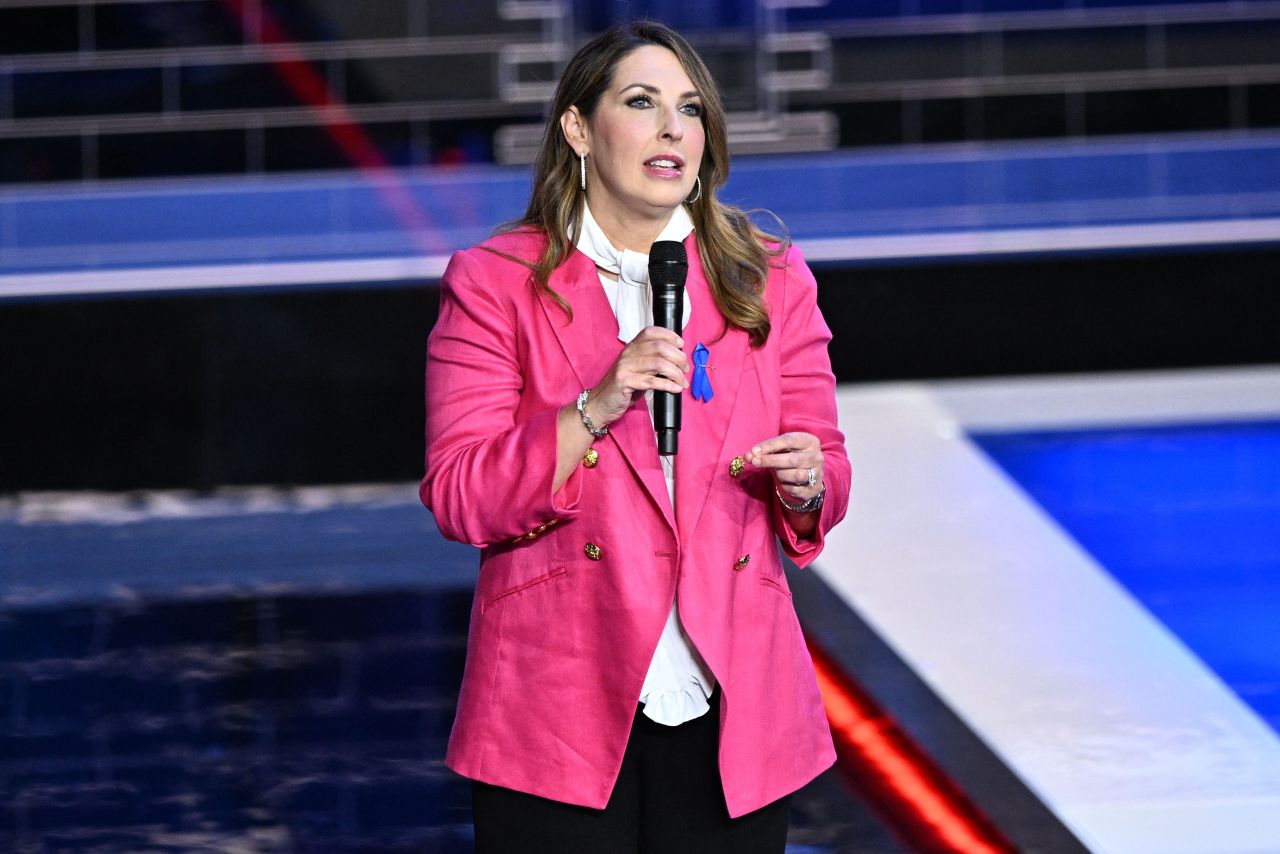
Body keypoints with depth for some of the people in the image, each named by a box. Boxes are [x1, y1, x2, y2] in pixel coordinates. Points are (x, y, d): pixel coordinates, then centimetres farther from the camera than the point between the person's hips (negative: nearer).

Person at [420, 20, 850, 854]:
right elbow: (459, 500, -7)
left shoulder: (771, 280, 10)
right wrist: (596, 408, -19)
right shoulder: (495, 283, 0)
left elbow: (825, 482, 13)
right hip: (560, 715, -3)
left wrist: (805, 485, -10)